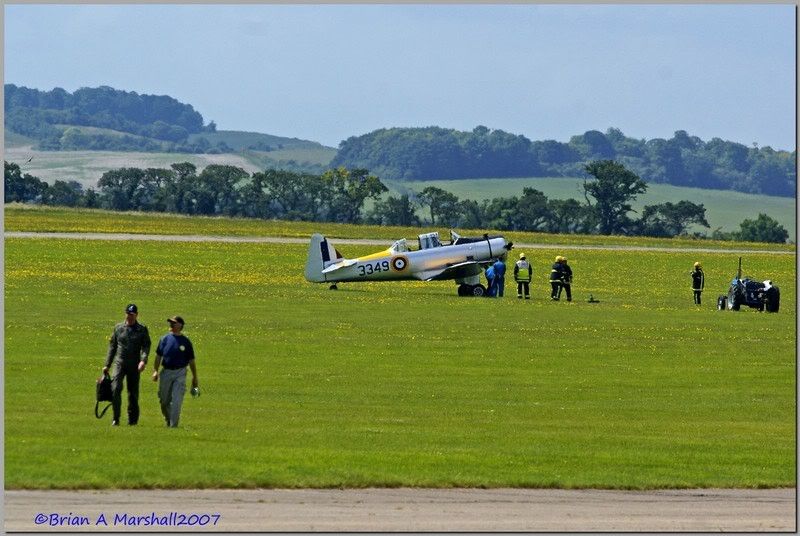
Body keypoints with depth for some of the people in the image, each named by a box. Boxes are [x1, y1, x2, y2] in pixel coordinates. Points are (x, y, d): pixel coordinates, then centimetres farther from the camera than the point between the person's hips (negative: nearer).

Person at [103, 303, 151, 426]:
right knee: (115, 389, -16)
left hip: (134, 365, -1)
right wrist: (107, 365, 12)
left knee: (133, 393, 3)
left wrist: (143, 361, -22)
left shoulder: (142, 330, 5)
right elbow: (112, 346, 15)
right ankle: (116, 418, -11)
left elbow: (146, 346, -4)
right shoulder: (118, 328, 10)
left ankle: (133, 419, 14)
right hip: (119, 363, 1)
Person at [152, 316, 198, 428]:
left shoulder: (186, 342, 2)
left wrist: (194, 377, 5)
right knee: (164, 400, 7)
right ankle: (168, 420, 30)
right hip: (166, 372, 2)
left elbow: (191, 360, 5)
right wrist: (155, 371, -6)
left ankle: (173, 425, -8)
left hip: (180, 373, -2)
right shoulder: (165, 339, 6)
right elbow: (158, 356, 6)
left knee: (176, 401, -10)